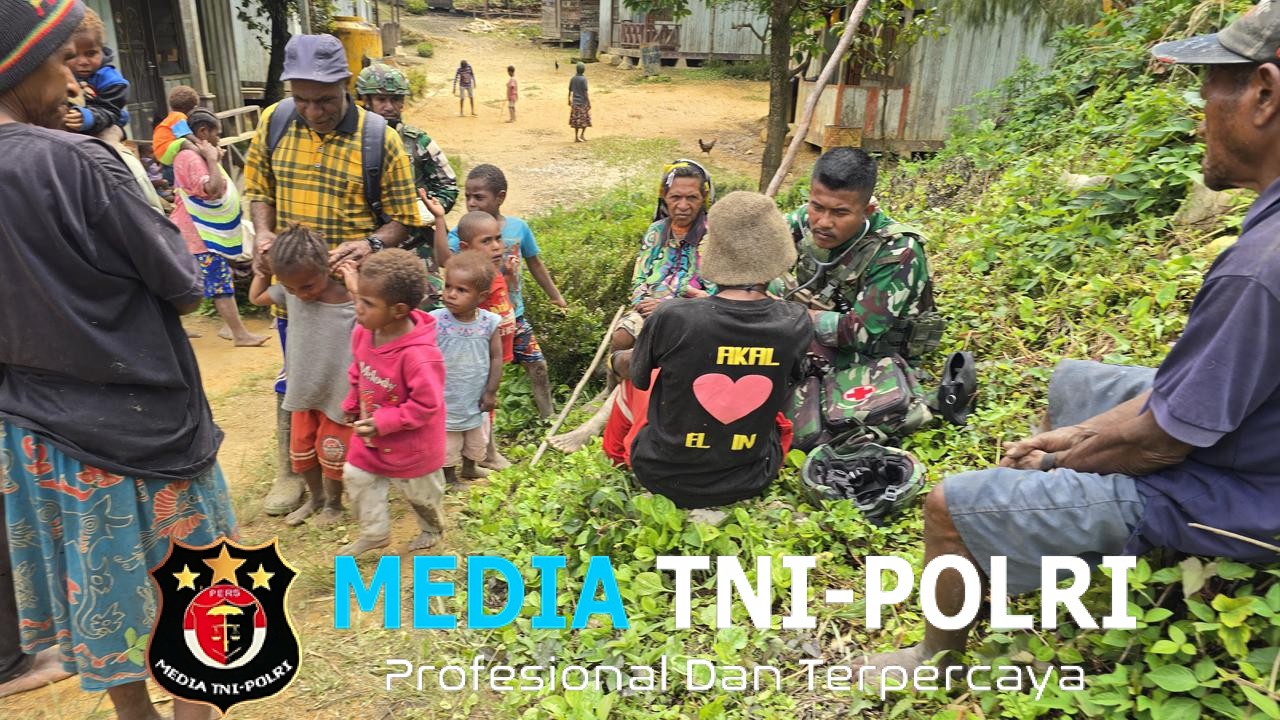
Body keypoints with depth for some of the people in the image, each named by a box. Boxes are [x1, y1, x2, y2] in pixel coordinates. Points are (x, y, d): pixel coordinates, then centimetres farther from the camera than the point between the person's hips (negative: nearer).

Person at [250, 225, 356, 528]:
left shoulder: (352, 302, -25)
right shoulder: (288, 293, -9)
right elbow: (256, 298, 10)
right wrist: (261, 274, -9)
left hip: (338, 395, -5)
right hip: (302, 391, 5)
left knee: (331, 453, 13)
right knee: (301, 449, 21)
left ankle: (334, 503, 38)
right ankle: (315, 497, 45)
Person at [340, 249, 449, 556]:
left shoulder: (418, 355, -38)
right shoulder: (363, 333, -14)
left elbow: (426, 404, -31)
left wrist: (383, 422, -29)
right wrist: (352, 405, 5)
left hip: (411, 445, -6)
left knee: (419, 491, 19)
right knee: (357, 478, 18)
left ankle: (432, 529, 50)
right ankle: (374, 534, 40)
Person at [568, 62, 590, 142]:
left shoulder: (572, 79, 2)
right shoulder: (583, 79, -14)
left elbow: (570, 91, 7)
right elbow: (585, 92, -15)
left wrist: (569, 101, 18)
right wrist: (589, 103, -11)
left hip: (575, 102, 5)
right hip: (583, 102, -5)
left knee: (576, 120, 8)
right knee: (585, 119, 9)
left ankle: (576, 137, 7)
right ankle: (582, 135, 4)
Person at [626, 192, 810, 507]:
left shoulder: (671, 318, -26)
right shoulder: (797, 324, -18)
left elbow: (639, 380, -4)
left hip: (665, 477, -1)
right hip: (748, 482, 2)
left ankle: (616, 454, 50)